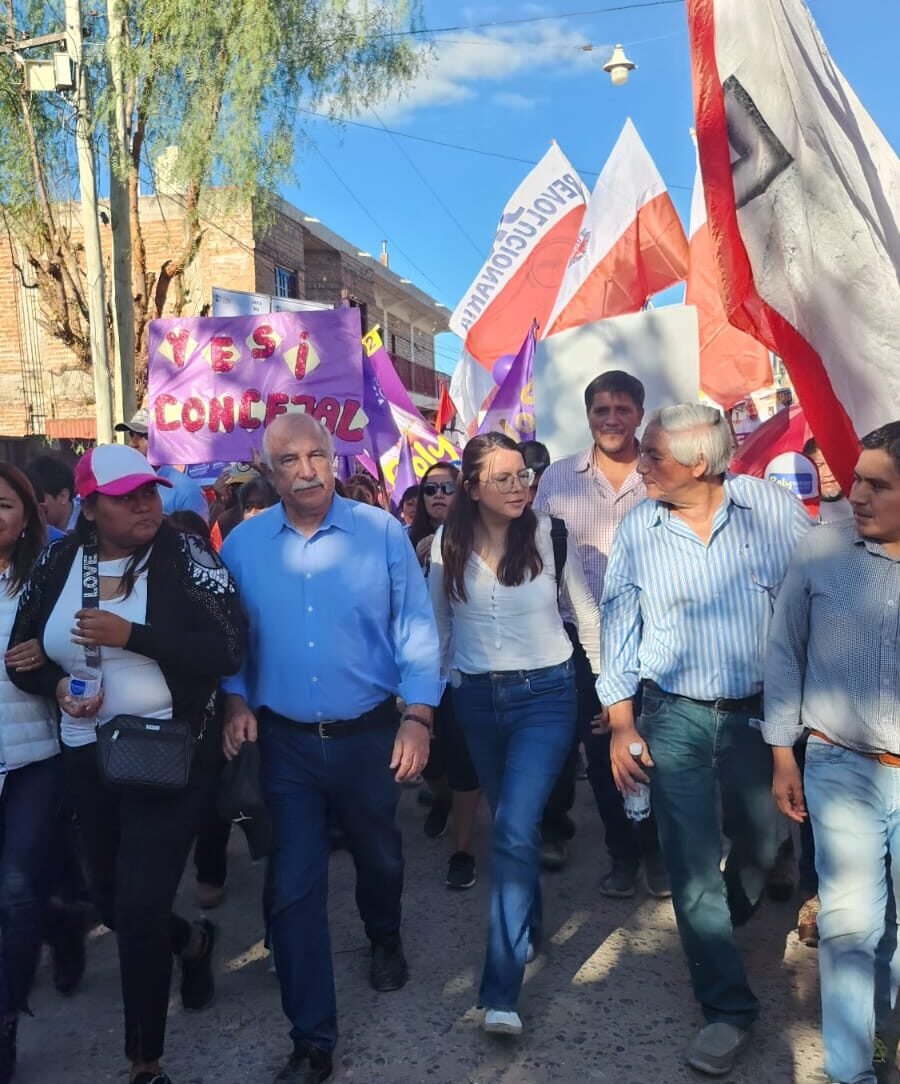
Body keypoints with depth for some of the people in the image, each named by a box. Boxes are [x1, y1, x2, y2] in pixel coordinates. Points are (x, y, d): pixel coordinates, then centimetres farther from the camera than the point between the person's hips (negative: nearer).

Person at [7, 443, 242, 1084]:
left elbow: (229, 650, -18)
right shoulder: (58, 563, 2)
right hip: (88, 756, 5)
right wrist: (57, 685, -11)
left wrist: (131, 635, -24)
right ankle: (193, 941, 51)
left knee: (139, 909, -4)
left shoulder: (185, 556, -11)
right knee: (111, 902, 18)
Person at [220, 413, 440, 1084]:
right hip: (285, 743, 1)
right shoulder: (243, 544, -2)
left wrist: (418, 716, -13)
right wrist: (236, 699, -7)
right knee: (295, 889, 3)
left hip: (370, 736, 0)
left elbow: (415, 627, -7)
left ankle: (385, 941, 56)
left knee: (379, 855, 22)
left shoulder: (382, 533, -8)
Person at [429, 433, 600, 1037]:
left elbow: (587, 614, 1)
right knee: (509, 823, 18)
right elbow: (437, 625, 8)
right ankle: (529, 928, 41)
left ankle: (502, 991, -9)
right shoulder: (448, 543, -2)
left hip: (545, 694, -3)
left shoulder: (549, 534, -8)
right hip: (477, 698, 3)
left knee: (515, 830, -14)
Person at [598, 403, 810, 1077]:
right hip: (675, 717, 0)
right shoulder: (639, 529, -3)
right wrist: (620, 723, -1)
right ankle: (728, 1006, 16)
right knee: (692, 863, 0)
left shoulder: (775, 509, -8)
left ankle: (723, 927, 51)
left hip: (762, 711, 0)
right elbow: (619, 625, 2)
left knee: (763, 840, 18)